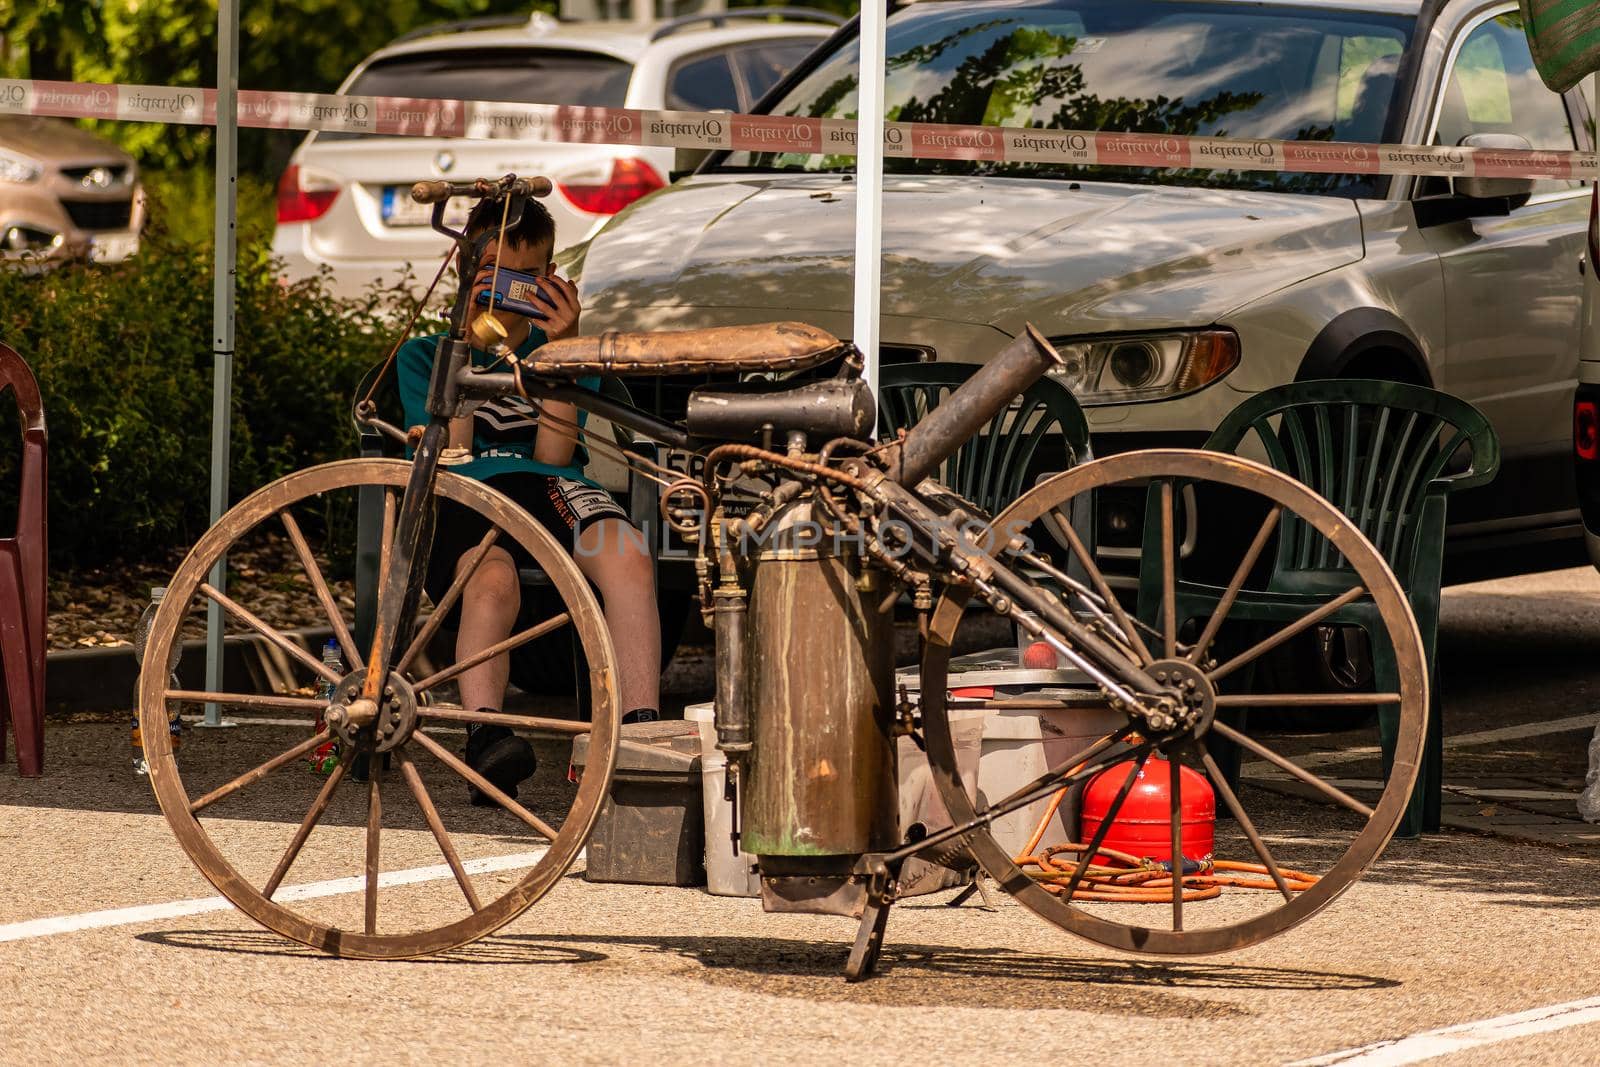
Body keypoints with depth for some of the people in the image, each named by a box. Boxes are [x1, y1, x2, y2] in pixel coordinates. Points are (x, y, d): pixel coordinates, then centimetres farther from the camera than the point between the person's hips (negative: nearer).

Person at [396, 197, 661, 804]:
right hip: (460, 498, -1)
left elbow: (552, 453, 5)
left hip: (548, 487, 1)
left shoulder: (560, 351, 22)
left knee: (627, 556, -35)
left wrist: (560, 350, -3)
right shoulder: (424, 354, 20)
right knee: (492, 580, -40)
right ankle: (484, 738, -52)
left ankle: (641, 732, -40)